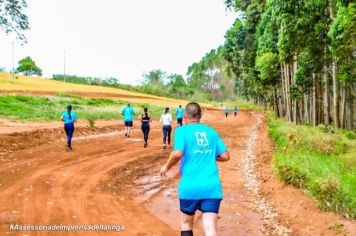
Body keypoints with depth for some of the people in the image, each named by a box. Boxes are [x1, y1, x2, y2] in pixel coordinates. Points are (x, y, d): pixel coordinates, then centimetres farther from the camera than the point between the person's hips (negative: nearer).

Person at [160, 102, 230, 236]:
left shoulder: (182, 130, 0)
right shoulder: (212, 132, 12)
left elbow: (177, 153, -16)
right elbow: (225, 156, 9)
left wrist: (166, 167, 2)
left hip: (190, 186, -2)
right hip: (212, 186, 2)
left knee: (186, 223, 20)